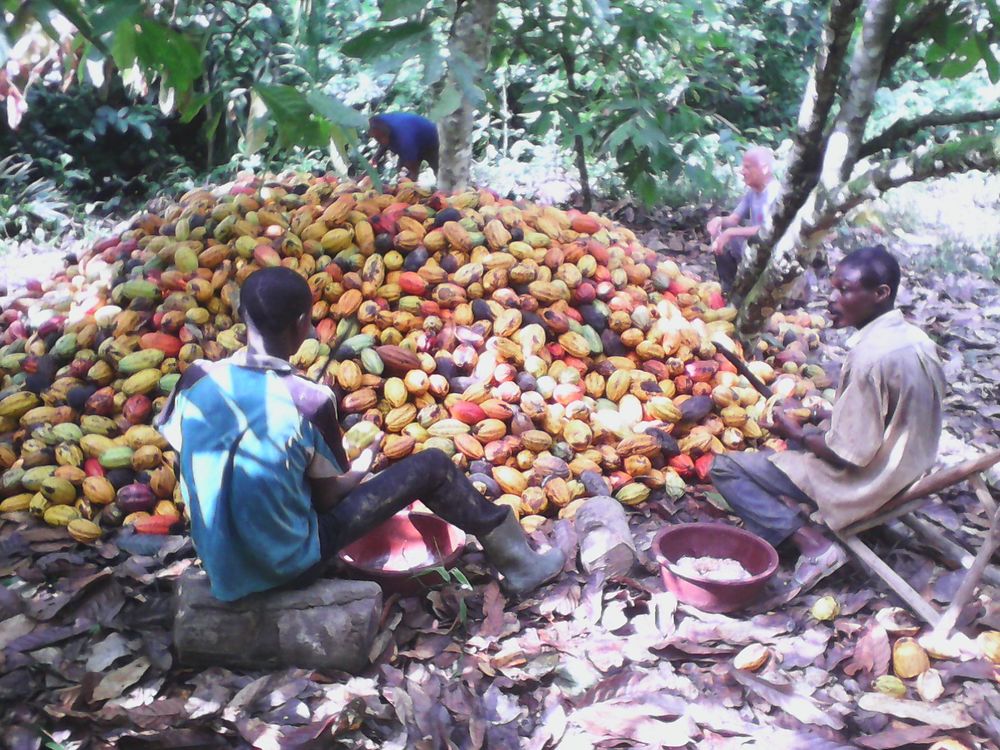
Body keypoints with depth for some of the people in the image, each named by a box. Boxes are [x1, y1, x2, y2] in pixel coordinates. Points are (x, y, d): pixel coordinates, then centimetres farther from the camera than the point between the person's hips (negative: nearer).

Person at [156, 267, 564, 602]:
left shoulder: (198, 377, -11)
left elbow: (177, 442, 6)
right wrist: (362, 467, 10)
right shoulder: (310, 401, -24)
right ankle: (517, 561, 21)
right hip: (291, 564, -6)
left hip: (217, 557, 6)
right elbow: (327, 497, -12)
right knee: (433, 465, 1)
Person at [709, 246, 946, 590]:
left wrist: (799, 434, -7)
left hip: (865, 484, -9)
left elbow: (849, 455, -25)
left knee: (725, 468, -6)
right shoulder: (915, 338, 0)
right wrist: (813, 429, 11)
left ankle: (813, 544, -13)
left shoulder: (870, 357, -28)